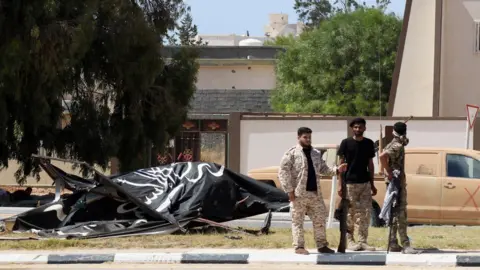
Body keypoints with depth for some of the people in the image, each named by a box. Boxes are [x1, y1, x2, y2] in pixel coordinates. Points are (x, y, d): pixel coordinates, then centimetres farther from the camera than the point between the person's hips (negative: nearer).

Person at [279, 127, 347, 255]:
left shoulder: (316, 153, 15)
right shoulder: (291, 153, -4)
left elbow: (323, 168, 17)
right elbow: (283, 172, -8)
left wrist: (336, 170, -2)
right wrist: (289, 190, -13)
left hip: (315, 193, 6)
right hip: (299, 194, -5)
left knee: (319, 219, 5)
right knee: (298, 220, -1)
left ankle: (322, 245, 12)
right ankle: (299, 246, 4)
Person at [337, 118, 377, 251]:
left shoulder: (369, 143, 10)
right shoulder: (346, 143, 0)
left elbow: (370, 164, 15)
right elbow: (341, 164, 0)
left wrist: (372, 184, 12)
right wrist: (340, 184, -6)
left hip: (365, 183, 4)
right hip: (349, 183, -3)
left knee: (365, 213, 0)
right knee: (350, 213, -2)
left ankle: (363, 241, 5)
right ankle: (350, 240, 7)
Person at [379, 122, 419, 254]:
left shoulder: (393, 144, 14)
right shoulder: (397, 146, -15)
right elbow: (382, 156, -31)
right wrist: (389, 173, -25)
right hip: (397, 182, -10)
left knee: (395, 213, 13)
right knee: (400, 213, -11)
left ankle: (393, 244, 16)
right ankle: (405, 245, -14)